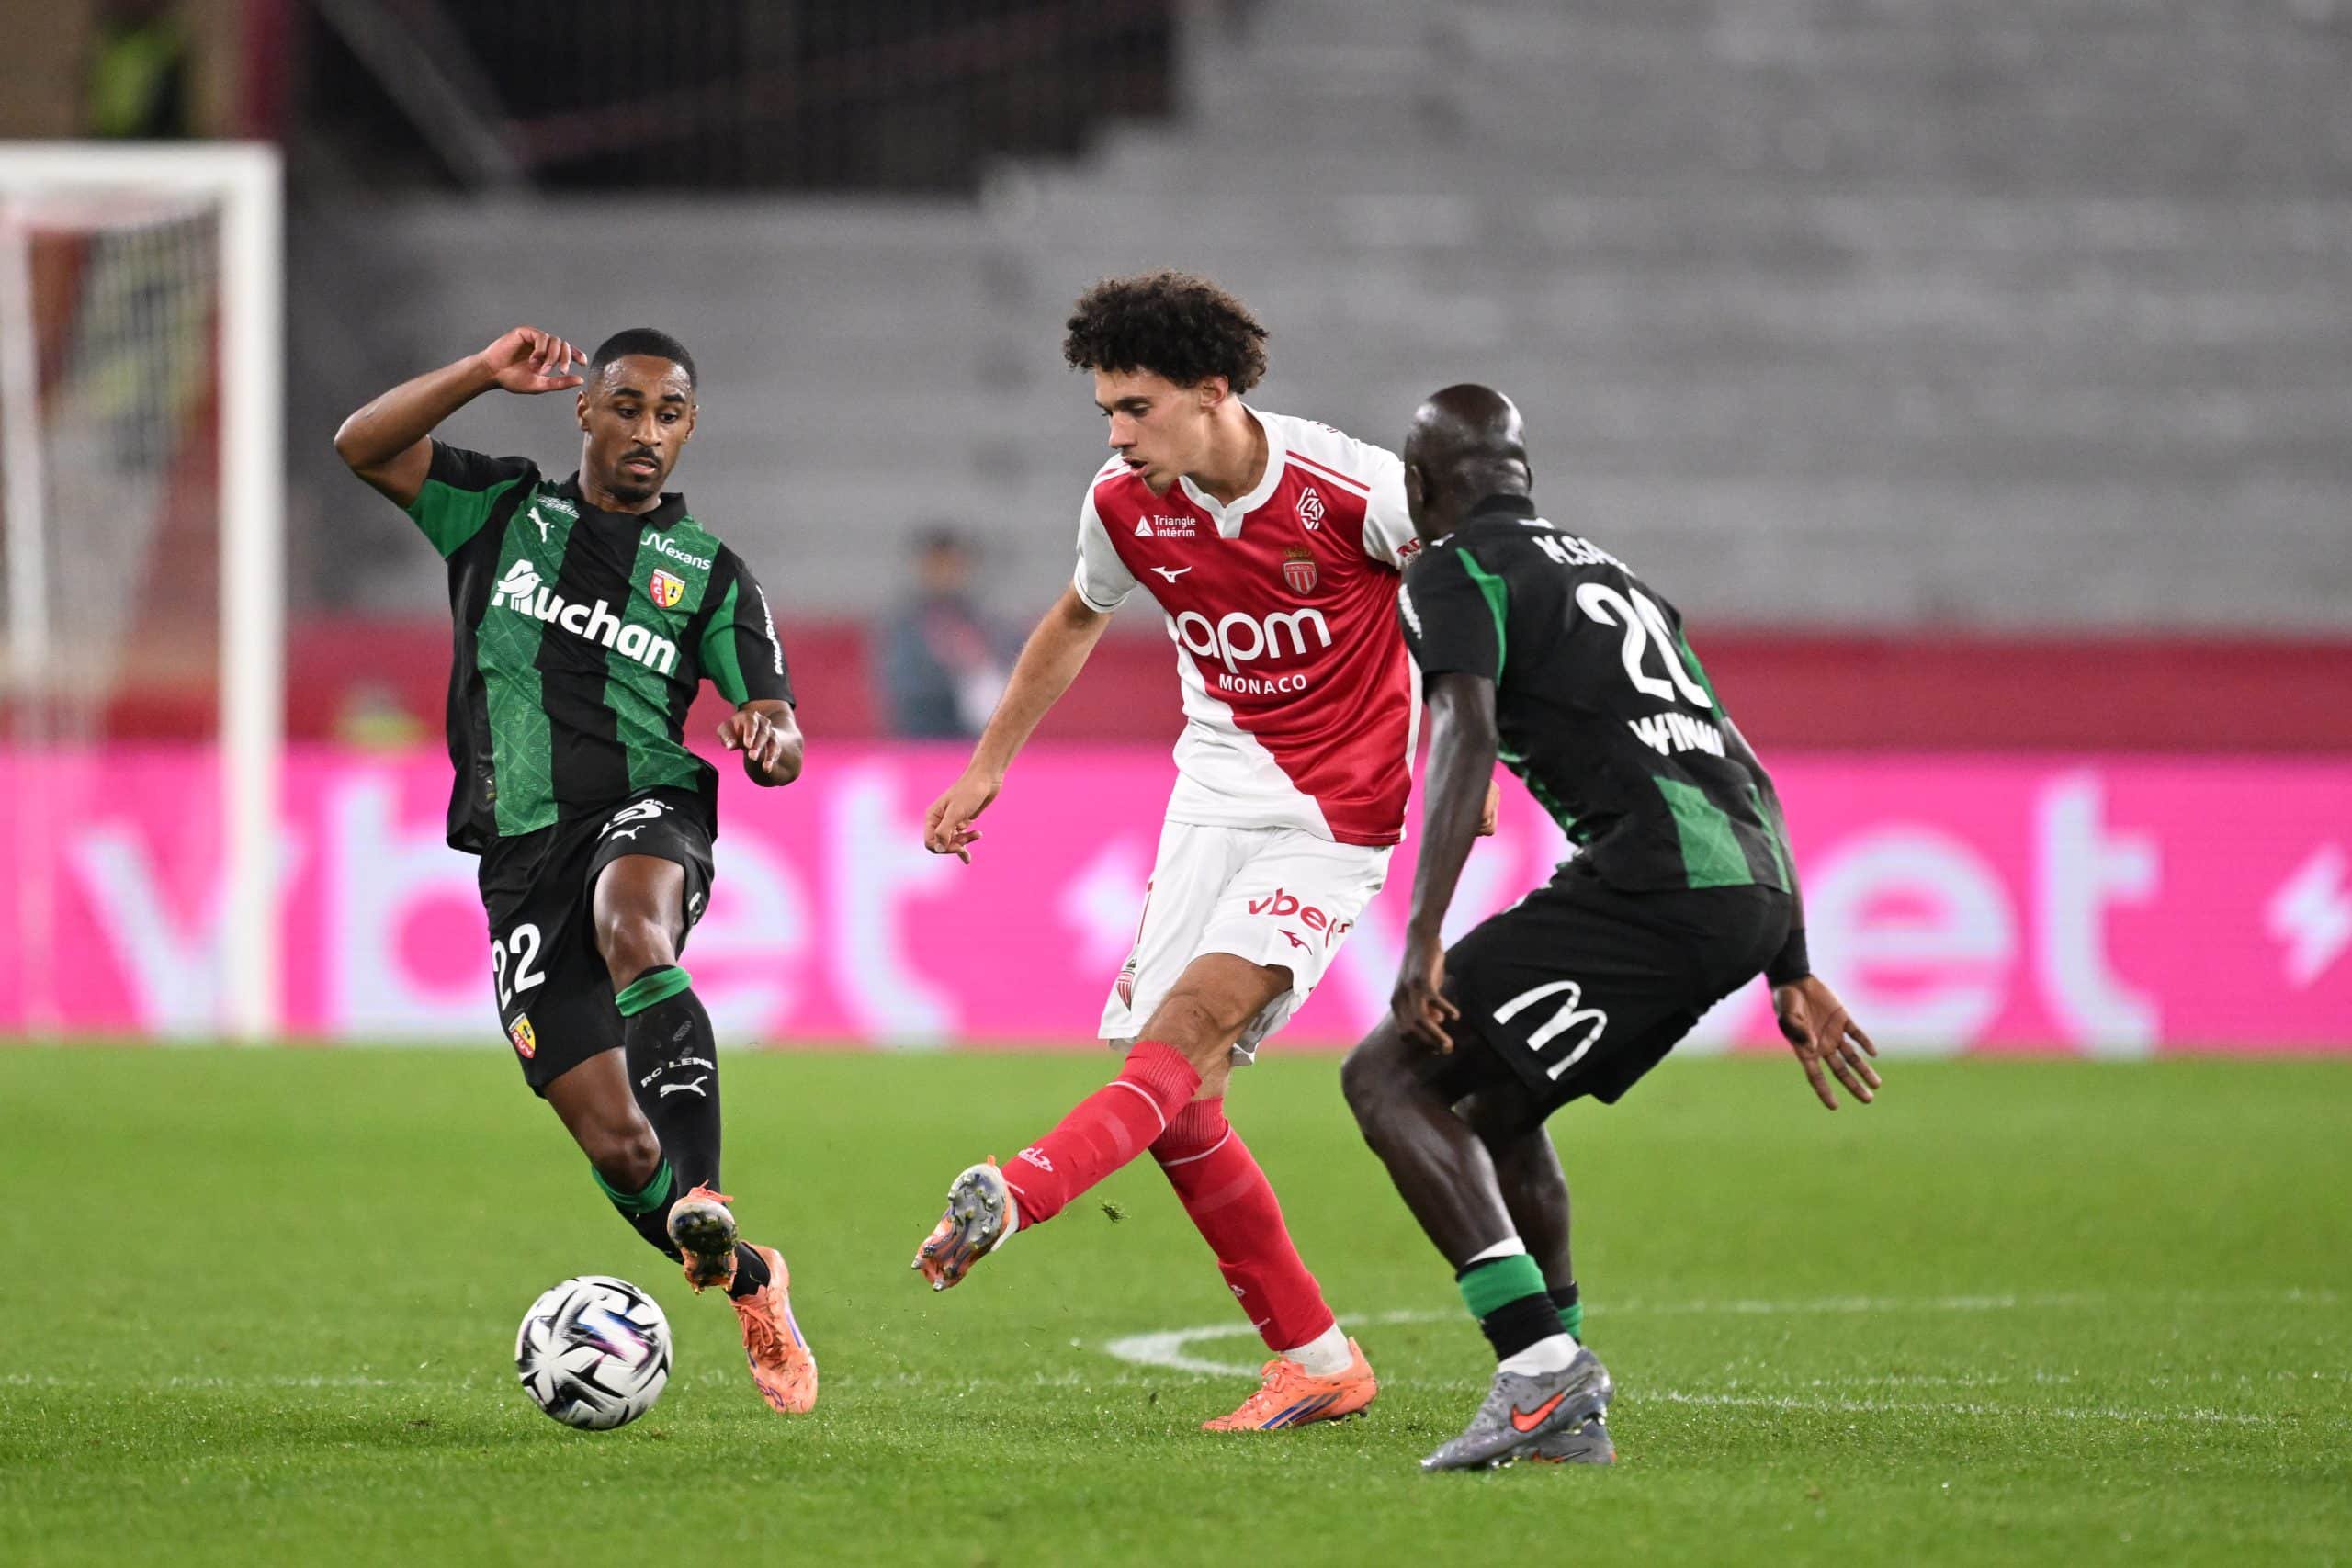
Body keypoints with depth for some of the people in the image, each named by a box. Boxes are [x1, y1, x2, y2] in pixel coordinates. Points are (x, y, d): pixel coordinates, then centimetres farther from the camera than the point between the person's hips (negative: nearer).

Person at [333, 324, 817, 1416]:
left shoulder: (711, 575, 13)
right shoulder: (501, 512, 16)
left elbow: (783, 740, 7)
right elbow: (362, 447, 3)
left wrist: (768, 742, -19)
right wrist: (487, 374, -7)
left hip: (647, 812, -2)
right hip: (523, 854, 2)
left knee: (632, 927, -40)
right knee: (612, 1142, -8)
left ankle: (701, 1201, -53)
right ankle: (752, 1287, 15)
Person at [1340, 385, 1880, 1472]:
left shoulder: (1455, 573, 5)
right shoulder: (1610, 572, 31)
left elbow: (1467, 738, -14)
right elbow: (1750, 777, 30)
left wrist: (1423, 938, -23)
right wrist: (1793, 975, 33)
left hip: (1656, 883, -9)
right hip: (1754, 888, 9)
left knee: (1389, 1076, -7)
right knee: (1493, 1104, 24)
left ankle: (1541, 1363, -22)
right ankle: (1565, 1414, 22)